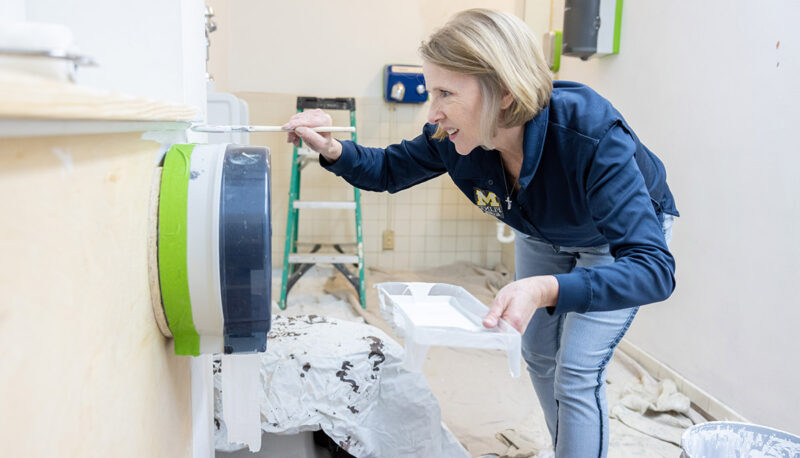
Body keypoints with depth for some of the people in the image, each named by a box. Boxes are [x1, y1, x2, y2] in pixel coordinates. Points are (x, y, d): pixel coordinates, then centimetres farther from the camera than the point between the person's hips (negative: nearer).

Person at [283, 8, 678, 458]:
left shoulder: (592, 135, -44)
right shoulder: (453, 137, -27)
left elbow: (654, 267, -48)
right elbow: (391, 169, -7)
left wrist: (546, 289, -63)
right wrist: (333, 149, -29)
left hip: (621, 237, -5)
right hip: (543, 233, 6)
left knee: (576, 373, -11)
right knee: (539, 353, 16)